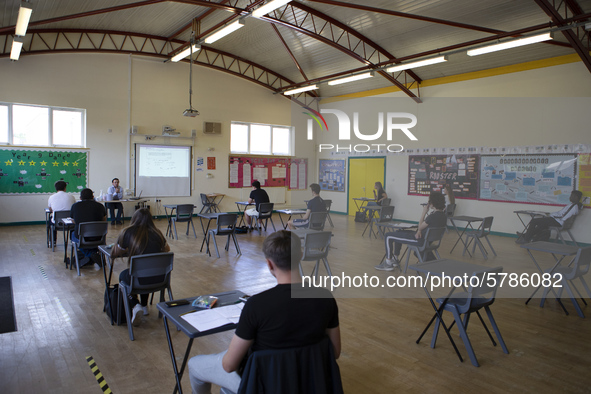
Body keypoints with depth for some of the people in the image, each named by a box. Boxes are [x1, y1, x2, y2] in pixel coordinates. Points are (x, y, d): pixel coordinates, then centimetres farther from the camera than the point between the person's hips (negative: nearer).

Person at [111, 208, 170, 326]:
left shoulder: (127, 233, -6)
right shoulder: (157, 233, 3)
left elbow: (115, 254, 7)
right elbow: (167, 249, 21)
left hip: (139, 279, -4)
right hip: (159, 278, 4)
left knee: (123, 276, 31)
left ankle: (134, 305, 9)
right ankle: (144, 306, 44)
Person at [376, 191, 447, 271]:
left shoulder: (433, 216, -29)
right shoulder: (443, 215, 1)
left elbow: (420, 227, -13)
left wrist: (424, 212, -8)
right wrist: (419, 231, -9)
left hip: (420, 240, -10)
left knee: (388, 236, -2)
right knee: (398, 232, 29)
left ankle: (388, 263, 8)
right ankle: (395, 259, 34)